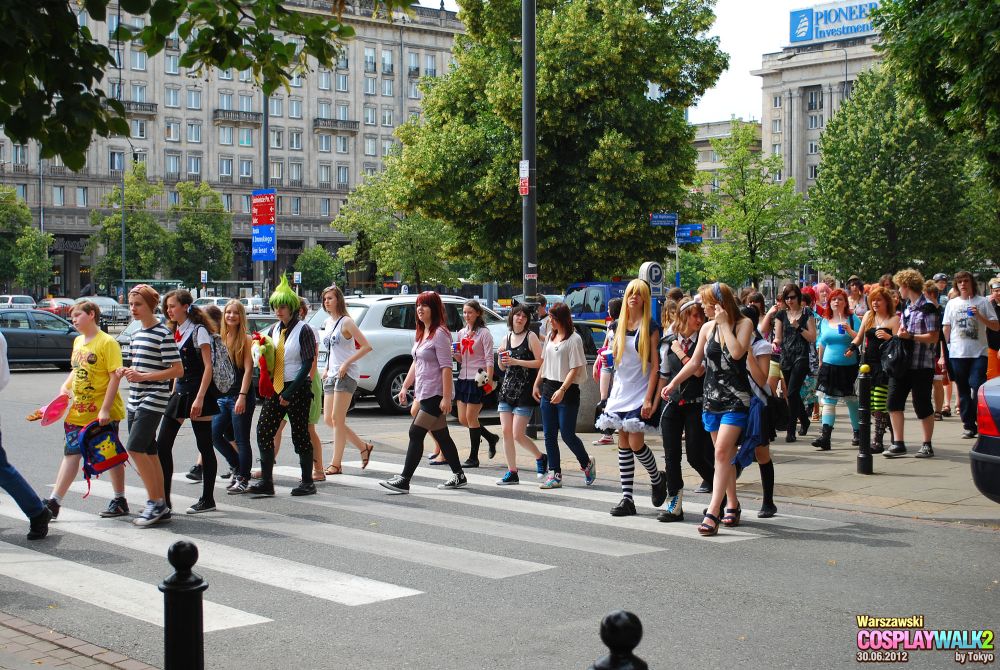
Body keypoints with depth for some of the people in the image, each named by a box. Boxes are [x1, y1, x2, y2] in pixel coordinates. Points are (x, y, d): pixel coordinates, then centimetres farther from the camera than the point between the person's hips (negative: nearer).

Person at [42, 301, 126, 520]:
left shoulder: (107, 342, -13)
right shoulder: (78, 342, 11)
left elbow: (115, 377, -17)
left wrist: (105, 409, -21)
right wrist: (65, 386, 6)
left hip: (103, 413, -7)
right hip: (78, 412, 7)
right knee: (71, 453, 5)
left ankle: (120, 500, 17)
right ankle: (53, 502, 4)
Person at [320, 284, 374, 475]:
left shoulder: (346, 322, -9)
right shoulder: (328, 322, 14)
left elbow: (367, 346, -15)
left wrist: (346, 364, -18)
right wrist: (326, 369, 12)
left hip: (346, 375, -9)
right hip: (331, 375, 9)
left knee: (337, 419, -7)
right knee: (329, 419, 6)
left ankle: (336, 463, -1)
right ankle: (364, 447, 19)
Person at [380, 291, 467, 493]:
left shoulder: (440, 334, -13)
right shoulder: (421, 333, 15)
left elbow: (446, 367, -18)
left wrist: (446, 397, -21)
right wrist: (405, 386, 18)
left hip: (436, 395, -9)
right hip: (423, 393, 9)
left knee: (416, 433, -12)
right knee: (441, 436, 14)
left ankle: (404, 480, -11)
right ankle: (459, 476, 23)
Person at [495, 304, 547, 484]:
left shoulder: (531, 337, -4)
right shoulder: (507, 338, 13)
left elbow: (540, 362, -12)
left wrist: (516, 361, -15)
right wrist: (501, 358, -1)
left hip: (525, 391, -6)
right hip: (507, 389, 6)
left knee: (518, 435, -8)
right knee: (506, 432, 0)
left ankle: (540, 458, 19)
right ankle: (512, 473, 8)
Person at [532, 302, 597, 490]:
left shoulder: (574, 339, -10)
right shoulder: (550, 336, 13)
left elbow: (576, 369, -15)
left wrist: (562, 390, -23)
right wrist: (537, 384, 17)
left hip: (567, 392, -7)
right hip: (548, 390, 7)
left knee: (567, 434, -4)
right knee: (549, 435, 4)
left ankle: (587, 464, 21)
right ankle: (555, 475, 9)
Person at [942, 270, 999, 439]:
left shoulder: (983, 302, 4)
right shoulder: (952, 303, 11)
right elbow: (947, 328, 14)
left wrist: (979, 316, -13)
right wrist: (944, 351, 8)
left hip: (979, 353, -3)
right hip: (957, 354, 3)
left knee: (978, 388, -12)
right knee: (963, 391, 6)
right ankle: (969, 426, 12)